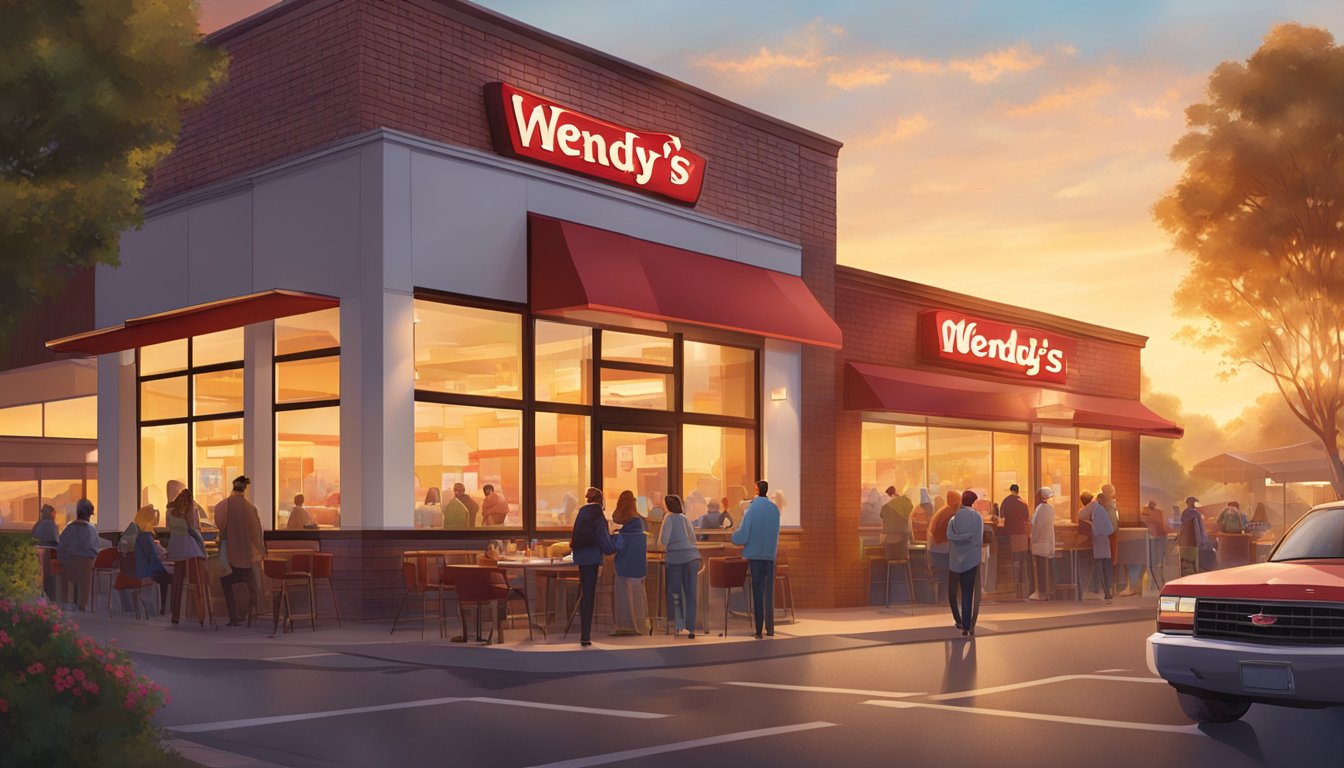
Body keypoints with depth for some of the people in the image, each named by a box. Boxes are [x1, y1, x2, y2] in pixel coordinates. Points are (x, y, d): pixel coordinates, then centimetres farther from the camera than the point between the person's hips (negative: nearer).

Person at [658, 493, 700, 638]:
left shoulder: (669, 517, 0)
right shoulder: (685, 518, 15)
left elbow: (663, 540, -5)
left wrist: (663, 547, 15)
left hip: (675, 557, -4)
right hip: (692, 556, 4)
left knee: (674, 592, 7)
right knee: (690, 593, 6)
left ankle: (677, 625, 3)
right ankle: (691, 628, 5)